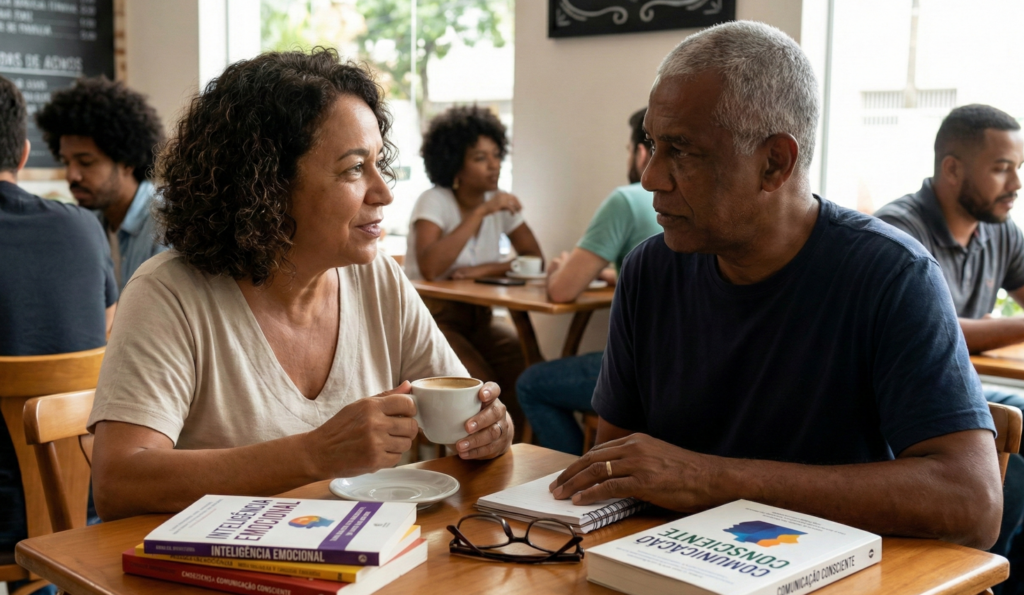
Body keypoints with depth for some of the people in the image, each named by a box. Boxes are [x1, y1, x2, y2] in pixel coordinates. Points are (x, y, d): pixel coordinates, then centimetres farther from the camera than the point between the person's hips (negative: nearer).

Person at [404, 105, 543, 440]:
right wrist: (479, 213, -26)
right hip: (431, 318, -5)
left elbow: (535, 259, 2)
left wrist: (486, 269, -15)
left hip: (478, 318, 5)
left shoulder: (499, 203, 5)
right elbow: (429, 268, -29)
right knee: (483, 385, -29)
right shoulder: (434, 201, -11)